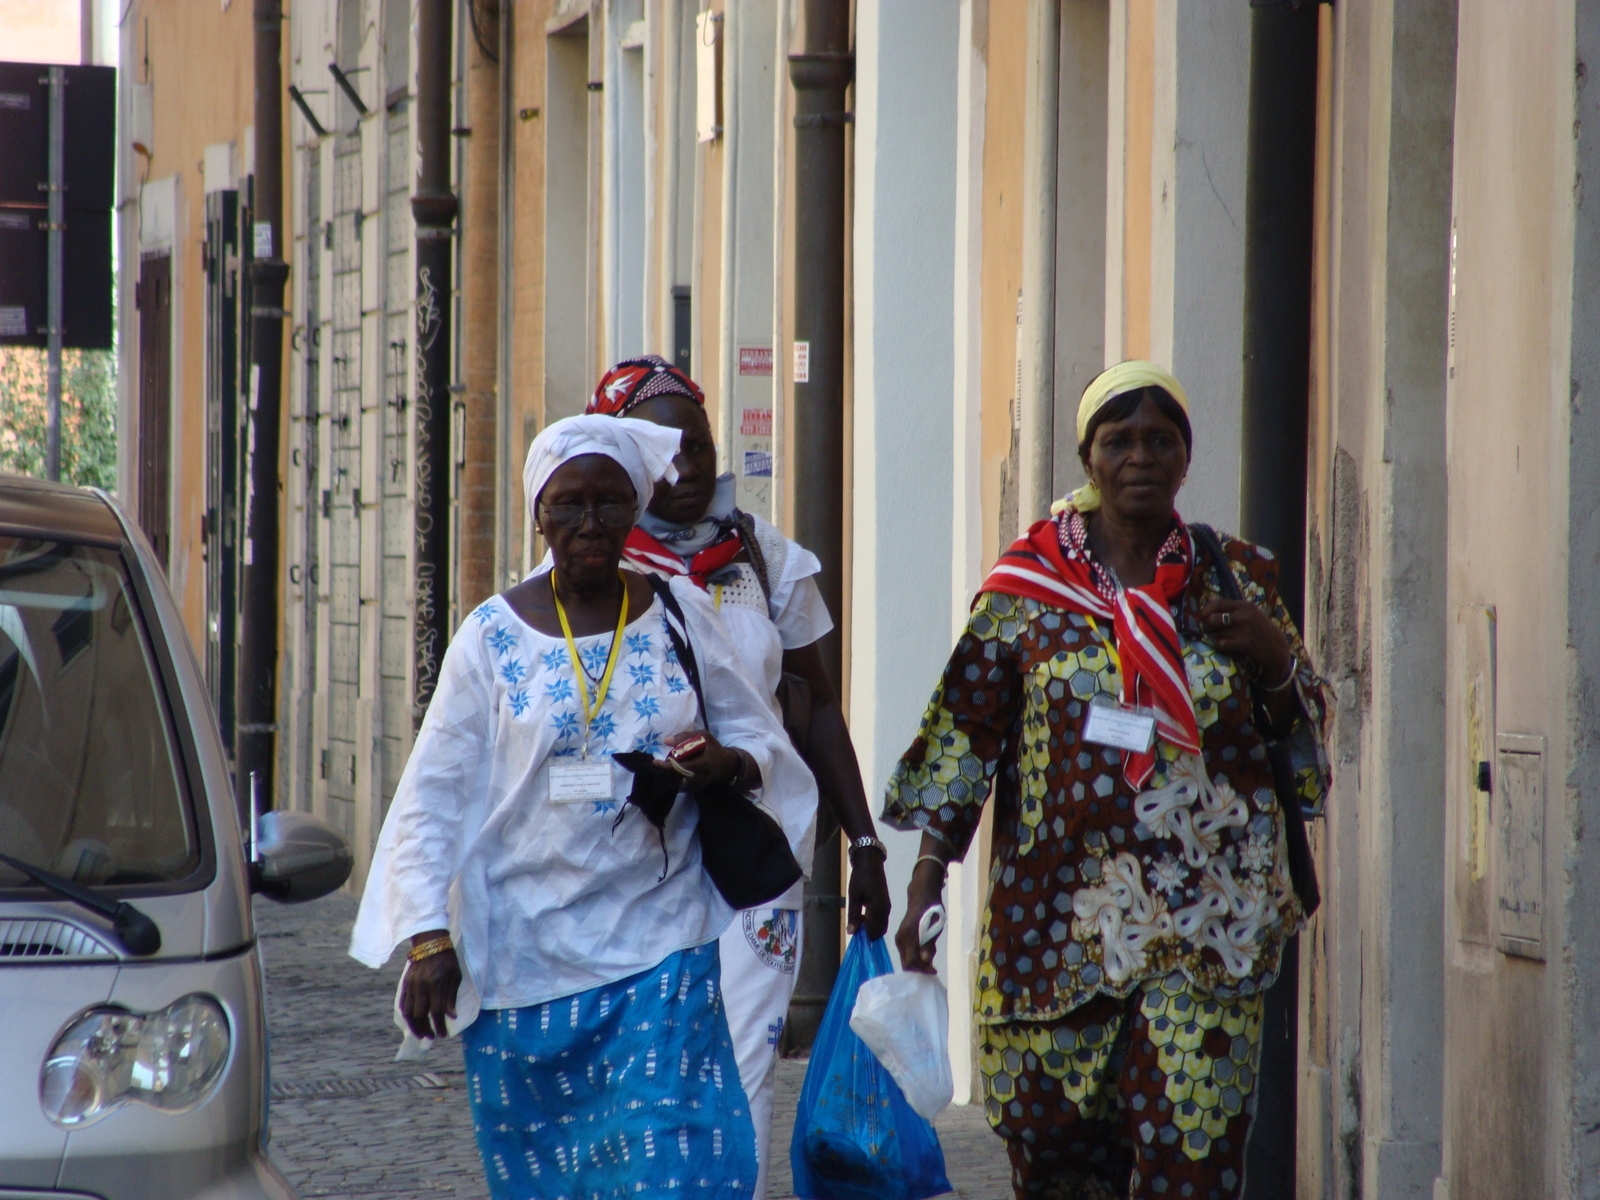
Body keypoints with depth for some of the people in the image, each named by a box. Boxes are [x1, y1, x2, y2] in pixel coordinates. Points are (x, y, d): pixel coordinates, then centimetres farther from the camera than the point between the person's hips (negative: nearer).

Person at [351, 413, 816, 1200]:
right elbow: (433, 799, 2)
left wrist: (730, 765, -12)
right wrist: (427, 937, -7)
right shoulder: (494, 635, 1)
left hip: (660, 946, 0)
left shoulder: (681, 615, 5)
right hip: (528, 950, 0)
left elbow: (760, 738, 12)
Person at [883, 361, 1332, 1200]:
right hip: (1057, 910, 0)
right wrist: (925, 880, -1)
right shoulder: (1026, 585, 5)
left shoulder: (1236, 579, 9)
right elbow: (961, 737, 5)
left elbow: (1305, 735, 14)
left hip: (1200, 932, 0)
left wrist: (1277, 659, -7)